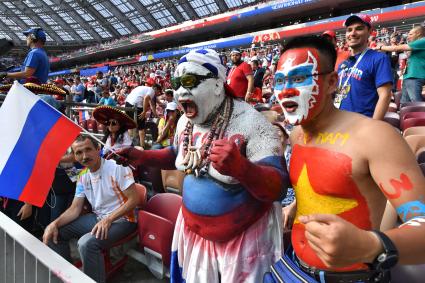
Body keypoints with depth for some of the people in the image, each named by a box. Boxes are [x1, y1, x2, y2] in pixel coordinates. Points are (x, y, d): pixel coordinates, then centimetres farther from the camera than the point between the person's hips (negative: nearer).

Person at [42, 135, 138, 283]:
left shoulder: (117, 167, -18)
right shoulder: (83, 176, 5)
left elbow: (133, 199, -19)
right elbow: (75, 209, 5)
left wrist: (108, 220, -26)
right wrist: (55, 223, -14)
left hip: (122, 219, -7)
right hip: (97, 217, 8)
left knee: (87, 243, -32)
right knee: (55, 232, 2)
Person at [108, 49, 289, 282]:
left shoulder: (249, 122, -24)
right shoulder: (185, 122, -2)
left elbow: (278, 187, -27)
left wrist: (240, 167, -47)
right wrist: (141, 157, 1)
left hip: (242, 236, -6)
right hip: (194, 230, 6)